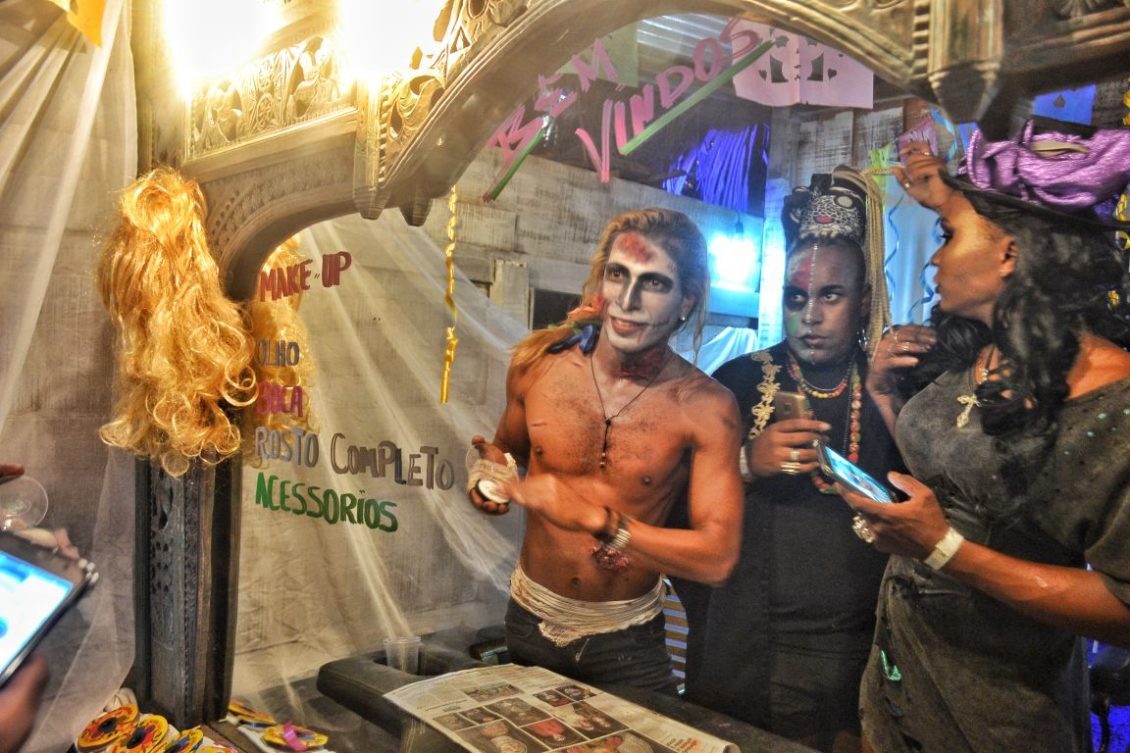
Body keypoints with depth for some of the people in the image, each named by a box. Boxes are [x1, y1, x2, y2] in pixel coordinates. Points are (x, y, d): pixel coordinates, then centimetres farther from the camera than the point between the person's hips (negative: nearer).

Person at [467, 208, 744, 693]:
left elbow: (718, 558, -23)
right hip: (530, 619, 3)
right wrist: (492, 469, -14)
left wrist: (596, 519, -32)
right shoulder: (538, 362, -11)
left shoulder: (706, 409, -19)